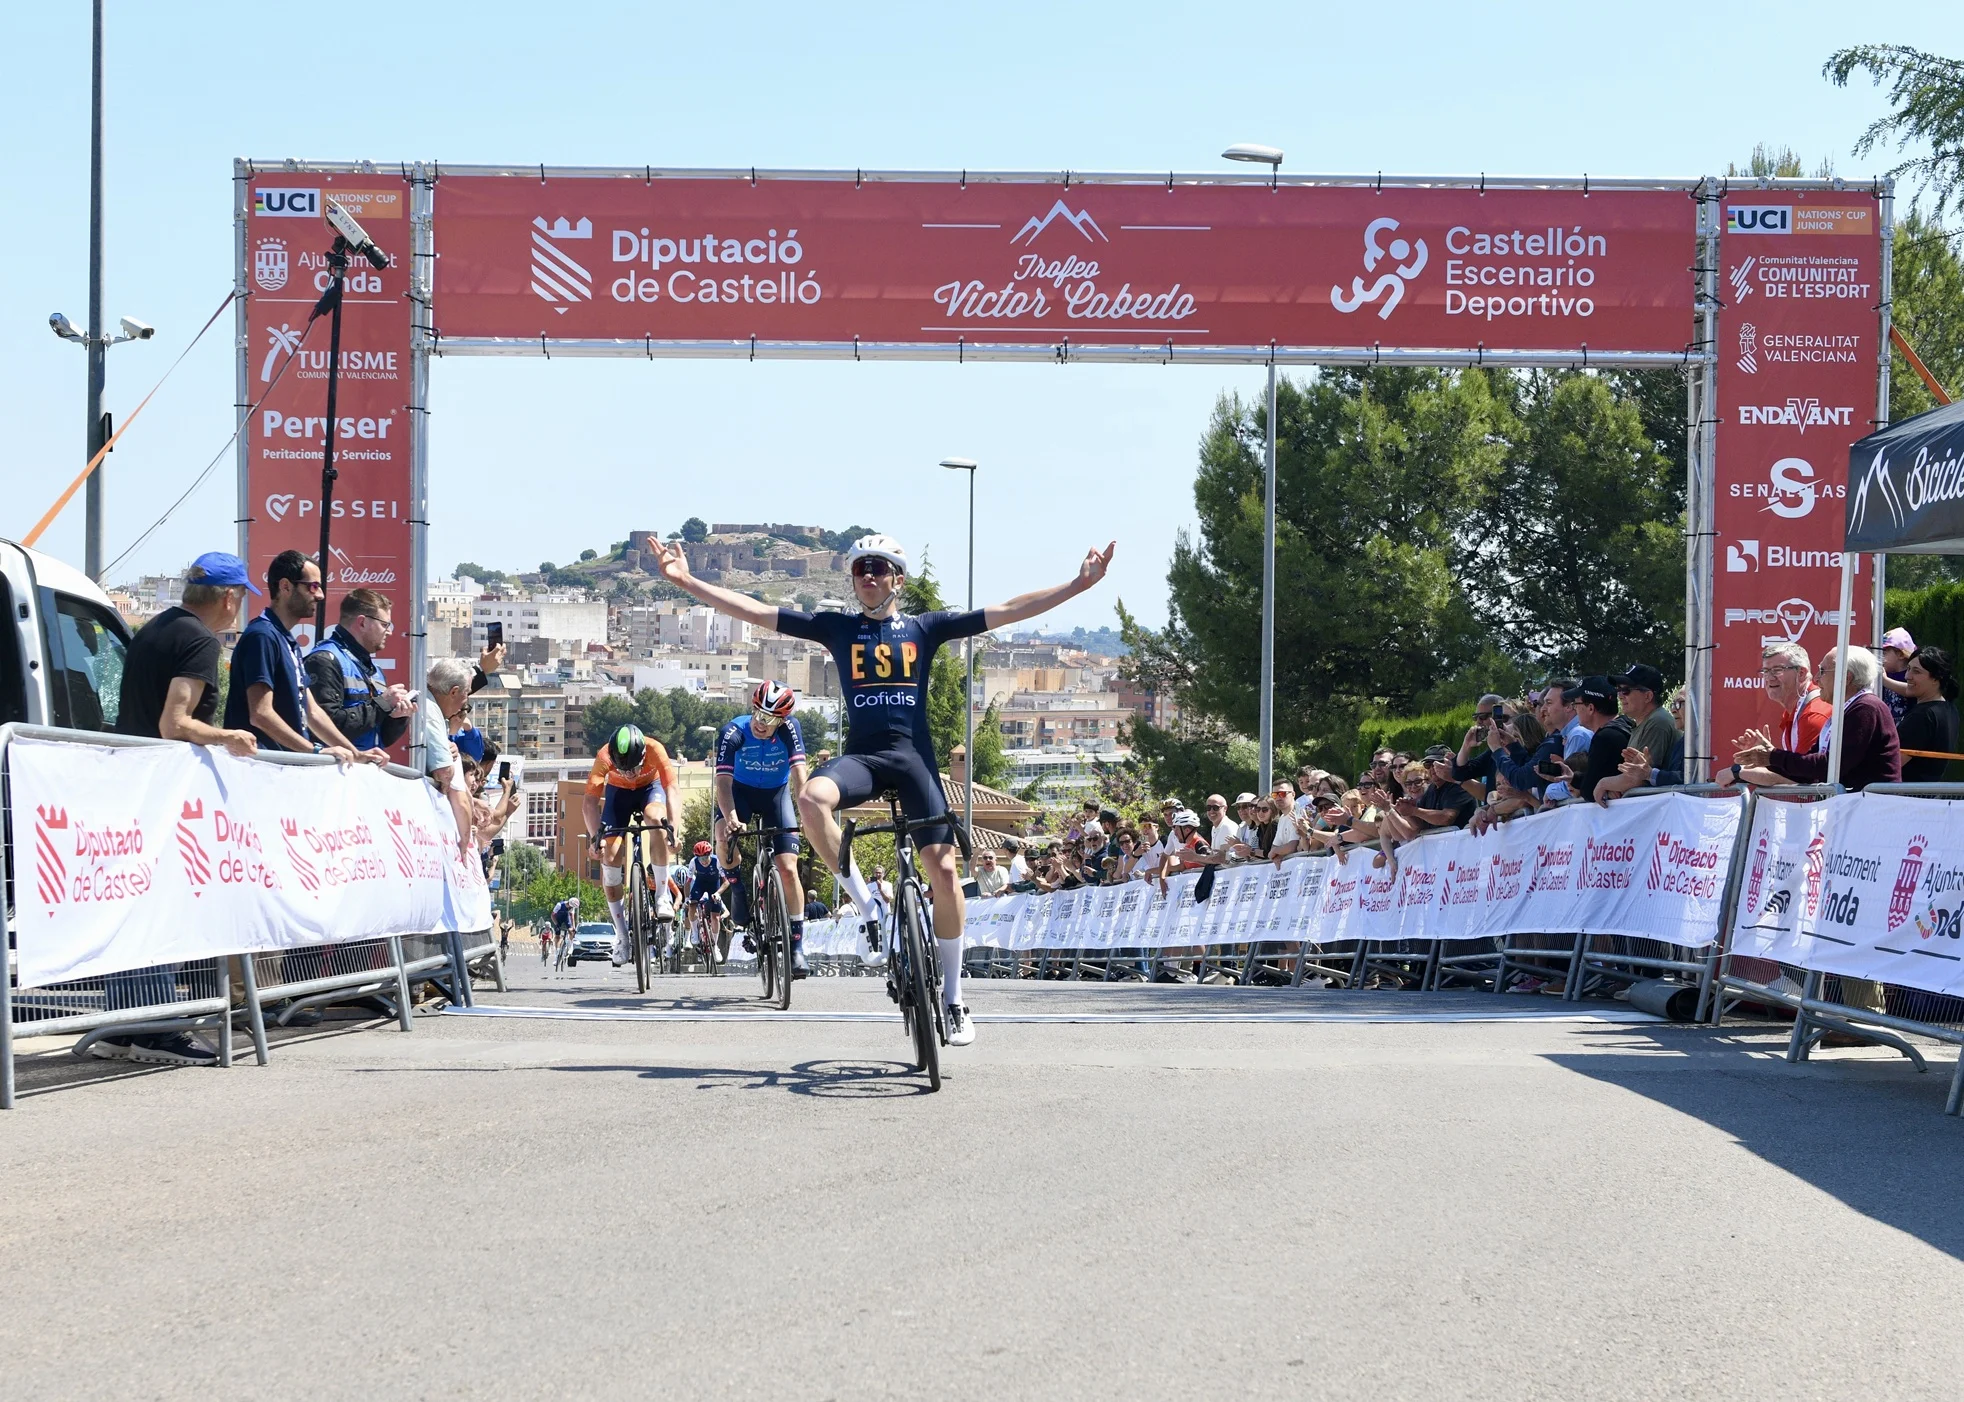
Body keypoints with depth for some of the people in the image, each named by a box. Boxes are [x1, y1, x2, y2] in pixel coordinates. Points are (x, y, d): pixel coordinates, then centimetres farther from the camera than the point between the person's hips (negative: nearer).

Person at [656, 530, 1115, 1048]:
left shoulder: (925, 627, 9)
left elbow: (1008, 612, 5)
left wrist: (1078, 585, -2)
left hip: (914, 755, 0)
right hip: (861, 755, 0)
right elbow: (754, 612, 6)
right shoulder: (836, 628, 10)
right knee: (812, 799, -34)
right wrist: (686, 582, -1)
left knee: (943, 869, -9)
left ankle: (953, 997, 5)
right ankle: (870, 907, -19)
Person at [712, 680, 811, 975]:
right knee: (724, 835, -34)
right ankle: (739, 888, -7)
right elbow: (723, 779, -35)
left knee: (788, 869, -11)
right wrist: (731, 818, -51)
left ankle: (797, 947, -3)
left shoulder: (789, 728, -26)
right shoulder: (733, 733, -28)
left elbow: (798, 773, -33)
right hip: (742, 790, 0)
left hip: (777, 793, 0)